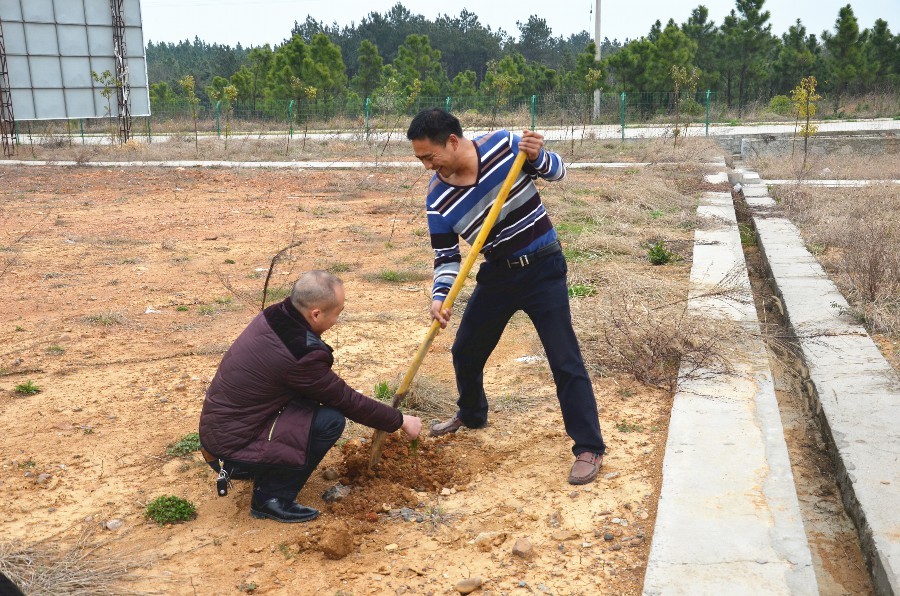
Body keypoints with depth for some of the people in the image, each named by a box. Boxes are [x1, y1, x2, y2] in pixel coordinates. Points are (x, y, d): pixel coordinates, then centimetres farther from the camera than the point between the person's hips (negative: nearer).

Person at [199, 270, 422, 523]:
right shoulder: (299, 353, -28)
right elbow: (347, 401, -16)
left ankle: (267, 473, 19)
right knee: (330, 421, -17)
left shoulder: (274, 316, -3)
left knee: (311, 392, 11)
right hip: (230, 452, -9)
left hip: (218, 427, 9)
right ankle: (272, 498, -3)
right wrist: (400, 421, -2)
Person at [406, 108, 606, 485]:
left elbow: (557, 172, -1)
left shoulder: (504, 144, -16)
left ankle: (589, 448, 5)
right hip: (497, 275, 4)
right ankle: (471, 415, 45)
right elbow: (446, 256, -3)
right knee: (465, 352, 15)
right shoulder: (438, 199, -10)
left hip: (543, 269, -4)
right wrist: (439, 296, -21)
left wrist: (537, 156, -24)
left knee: (565, 362, -8)